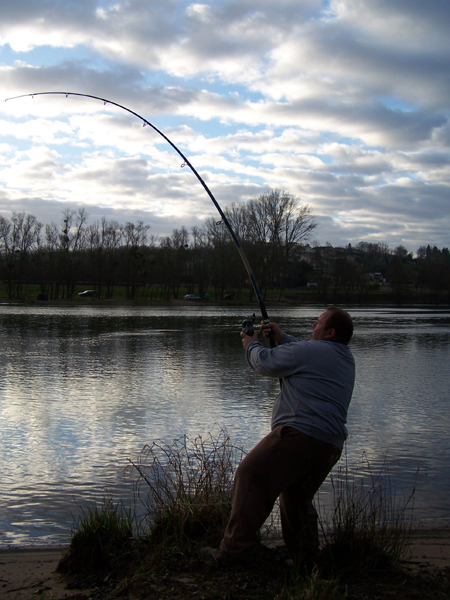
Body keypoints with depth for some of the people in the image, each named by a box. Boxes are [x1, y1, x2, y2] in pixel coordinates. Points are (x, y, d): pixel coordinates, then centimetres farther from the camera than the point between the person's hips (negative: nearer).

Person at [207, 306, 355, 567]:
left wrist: (252, 344, 23)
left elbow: (265, 362, 4)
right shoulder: (346, 358, 21)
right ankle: (307, 560, 23)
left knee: (251, 477, -6)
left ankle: (235, 551, -9)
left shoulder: (309, 350, -6)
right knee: (298, 497, 23)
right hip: (331, 445, 9)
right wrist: (281, 336, 36)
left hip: (299, 433, -9)